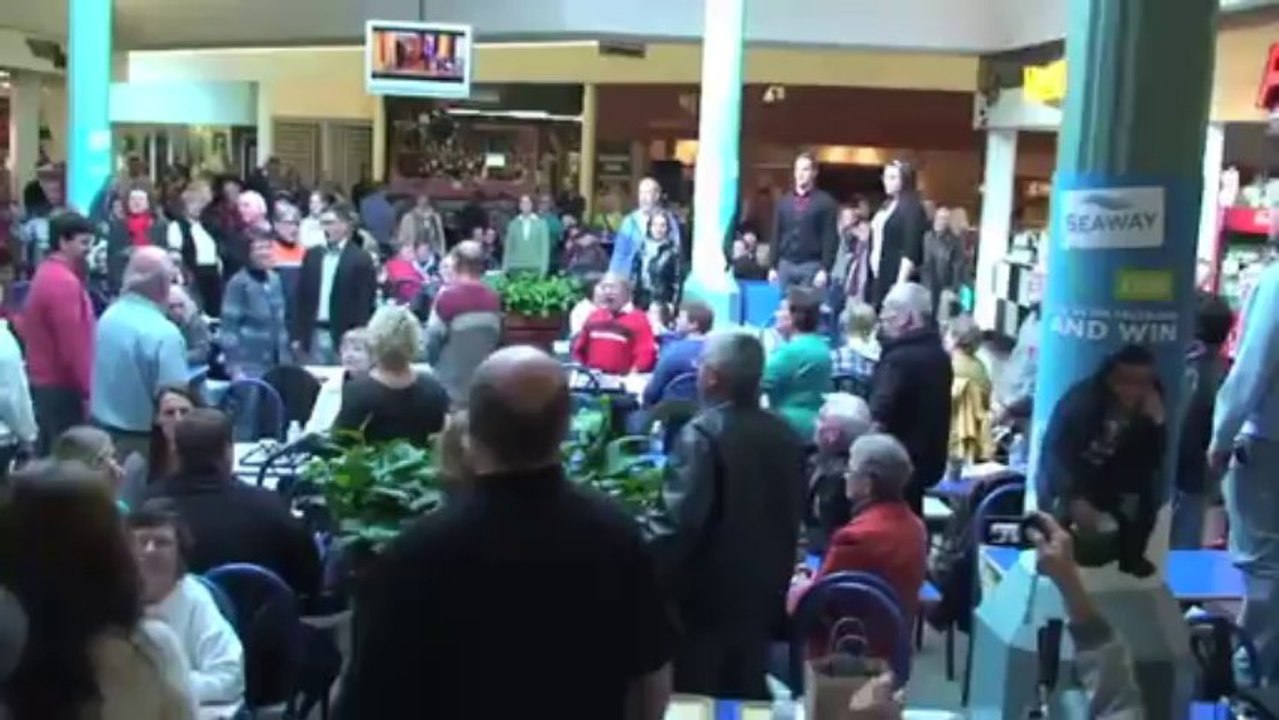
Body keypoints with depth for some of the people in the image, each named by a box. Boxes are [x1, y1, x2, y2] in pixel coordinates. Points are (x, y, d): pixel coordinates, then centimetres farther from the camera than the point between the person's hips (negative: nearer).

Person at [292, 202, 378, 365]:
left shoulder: (361, 259, -6)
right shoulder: (312, 255, 10)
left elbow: (365, 304, -8)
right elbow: (302, 297, 12)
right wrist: (298, 335, 7)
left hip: (344, 337, -5)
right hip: (315, 334, 5)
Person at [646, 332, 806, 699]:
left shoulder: (702, 434, -19)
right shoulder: (786, 435, 5)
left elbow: (678, 521, -25)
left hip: (704, 594, -7)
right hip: (764, 590, 7)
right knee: (747, 694, 17)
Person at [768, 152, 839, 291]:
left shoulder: (825, 202, 1)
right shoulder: (783, 202, 12)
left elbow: (830, 238, -4)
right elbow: (776, 236, 14)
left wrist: (825, 269, -12)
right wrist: (773, 267, 7)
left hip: (812, 266, -3)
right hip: (785, 265, 3)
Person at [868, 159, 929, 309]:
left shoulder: (912, 208, -9)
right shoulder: (886, 206, 18)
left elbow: (911, 251, -17)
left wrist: (900, 284, -23)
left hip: (896, 279, -9)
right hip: (880, 278, 9)